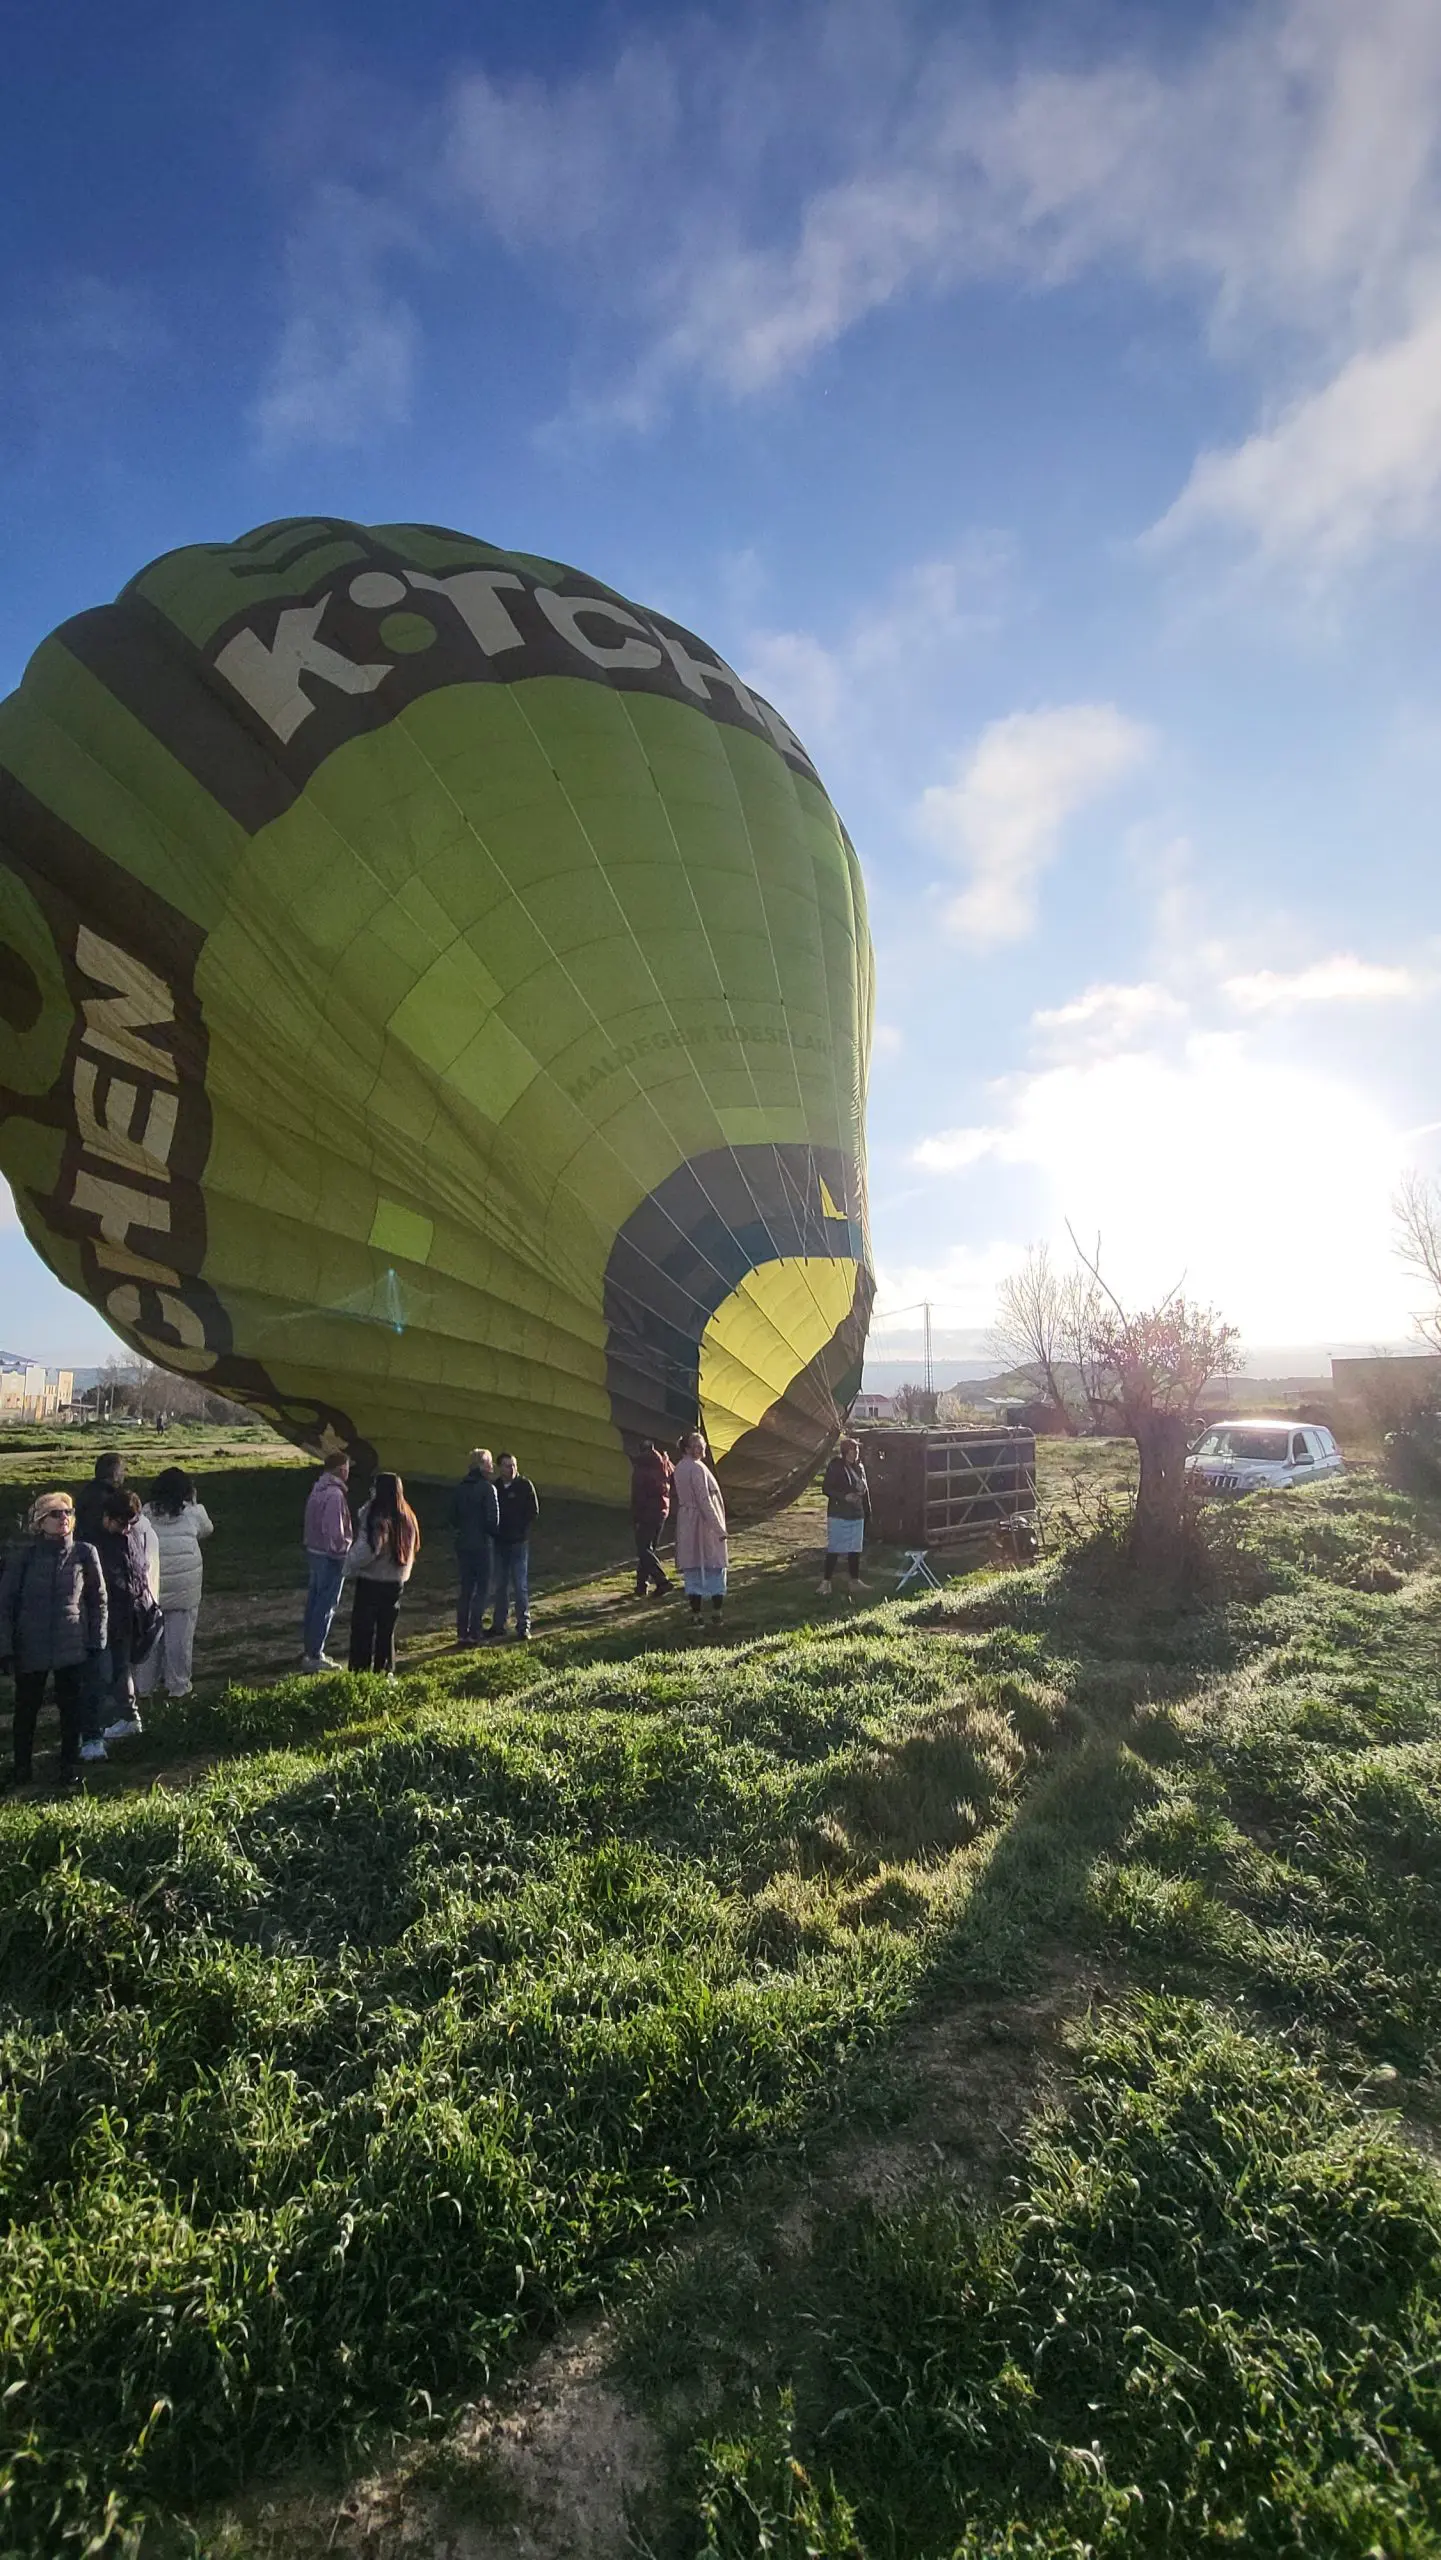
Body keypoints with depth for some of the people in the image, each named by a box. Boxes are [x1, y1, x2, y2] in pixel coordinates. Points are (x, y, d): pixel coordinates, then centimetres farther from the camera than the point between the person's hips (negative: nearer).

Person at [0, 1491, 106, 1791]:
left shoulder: (85, 1553, -5)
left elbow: (98, 1599, 3)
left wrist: (97, 1641, 1)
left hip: (73, 1647, 0)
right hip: (30, 1647, 0)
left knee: (72, 1709, 8)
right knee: (26, 1709, 14)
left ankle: (70, 1766, 24)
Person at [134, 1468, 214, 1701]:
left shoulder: (146, 1513, 0)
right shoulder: (193, 1512, -3)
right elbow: (208, 1530, 14)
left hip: (151, 1584, 2)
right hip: (184, 1585, -2)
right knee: (180, 1636, 5)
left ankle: (145, 1686, 21)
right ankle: (178, 1687, 12)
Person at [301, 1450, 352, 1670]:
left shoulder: (317, 1489, 7)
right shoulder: (334, 1494, -22)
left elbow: (311, 1523, 11)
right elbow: (335, 1531, -23)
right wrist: (343, 1549, -9)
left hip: (314, 1552, 9)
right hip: (330, 1557, -9)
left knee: (314, 1601, 17)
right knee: (326, 1606, -1)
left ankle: (308, 1648, 27)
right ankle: (314, 1656, 4)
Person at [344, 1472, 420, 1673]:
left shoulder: (377, 1517, -18)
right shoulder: (407, 1518, 5)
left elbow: (366, 1550, -22)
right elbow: (411, 1549, 11)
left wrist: (349, 1564, -8)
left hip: (371, 1581, -7)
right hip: (395, 1581, 7)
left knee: (363, 1629, 4)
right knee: (386, 1630, 15)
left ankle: (360, 1672, 6)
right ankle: (385, 1671, 19)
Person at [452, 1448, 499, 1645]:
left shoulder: (460, 1488, 5)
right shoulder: (487, 1488, -13)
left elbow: (452, 1518, 9)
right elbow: (493, 1520, -15)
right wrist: (492, 1534, 3)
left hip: (462, 1545, 6)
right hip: (482, 1545, -6)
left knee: (465, 1589, 13)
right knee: (482, 1589, 4)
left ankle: (462, 1633, 14)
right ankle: (474, 1633, 1)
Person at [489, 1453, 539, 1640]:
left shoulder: (525, 1485, -4)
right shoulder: (495, 1488, 3)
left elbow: (534, 1512, -3)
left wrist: (522, 1532, -7)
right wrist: (494, 1532, -4)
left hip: (518, 1543, -3)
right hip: (499, 1543, 3)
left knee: (520, 1585, -2)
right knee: (500, 1585, 11)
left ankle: (523, 1626, 4)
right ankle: (498, 1624, 20)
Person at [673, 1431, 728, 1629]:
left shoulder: (679, 1468, 7)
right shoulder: (697, 1469, -18)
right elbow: (705, 1501, -20)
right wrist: (719, 1528, -15)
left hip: (686, 1524, 7)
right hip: (703, 1523, -7)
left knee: (692, 1568, 9)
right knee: (714, 1568, 5)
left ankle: (696, 1614, 10)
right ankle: (717, 1614, 10)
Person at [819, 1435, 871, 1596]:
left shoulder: (858, 1468, 10)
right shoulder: (835, 1467, -10)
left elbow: (864, 1489, 17)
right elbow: (826, 1488, -12)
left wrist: (867, 1511, 5)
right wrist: (844, 1496, -21)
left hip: (856, 1515, 7)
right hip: (838, 1515, -6)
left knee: (855, 1549, 11)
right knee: (834, 1549, -5)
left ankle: (855, 1581, 21)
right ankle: (826, 1581, 1)